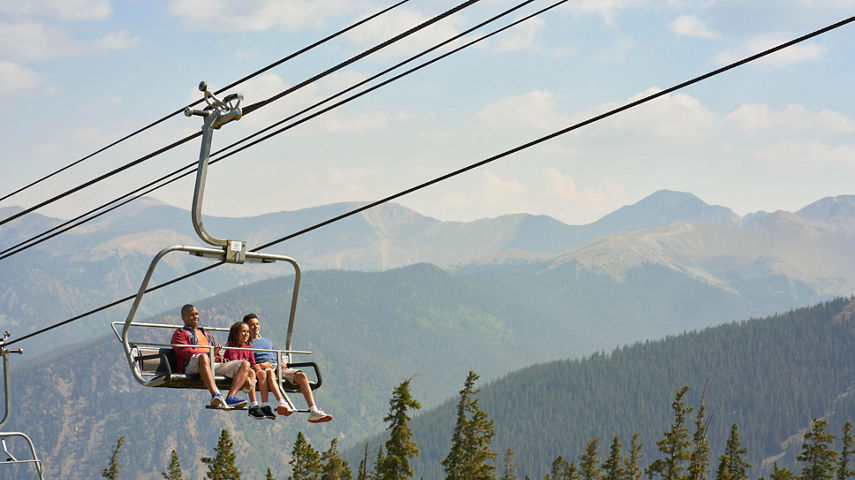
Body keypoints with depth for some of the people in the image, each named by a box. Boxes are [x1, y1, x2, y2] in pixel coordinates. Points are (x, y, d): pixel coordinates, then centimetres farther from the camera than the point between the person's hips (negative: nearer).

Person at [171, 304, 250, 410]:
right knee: (203, 357, -43)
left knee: (245, 364, -12)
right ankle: (215, 395, -60)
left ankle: (230, 398, -34)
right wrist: (209, 354, -15)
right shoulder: (180, 333, 17)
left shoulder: (207, 334, 38)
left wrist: (218, 357, 6)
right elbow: (186, 352, -2)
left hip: (213, 365, 6)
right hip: (191, 366, -6)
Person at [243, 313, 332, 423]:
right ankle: (282, 403, -62)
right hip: (261, 369, -5)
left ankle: (313, 411, -34)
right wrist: (257, 366, -13)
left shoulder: (268, 341, 35)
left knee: (301, 375, -22)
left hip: (277, 368, 5)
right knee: (270, 372, -42)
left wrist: (282, 365, 9)